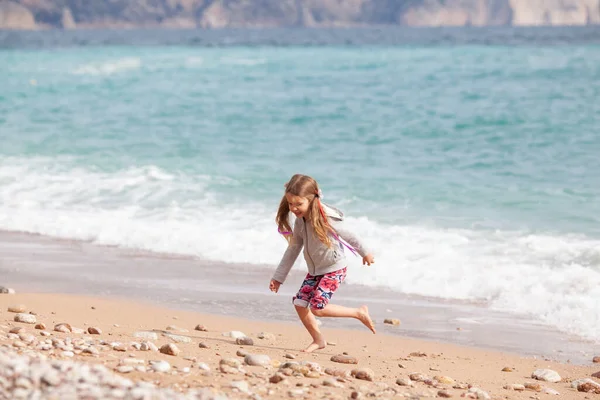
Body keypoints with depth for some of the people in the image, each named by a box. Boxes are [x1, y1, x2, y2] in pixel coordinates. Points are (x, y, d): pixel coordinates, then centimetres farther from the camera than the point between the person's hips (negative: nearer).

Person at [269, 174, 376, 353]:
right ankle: (318, 340, 16)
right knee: (299, 303, -2)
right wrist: (278, 277, 4)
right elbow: (293, 250, 3)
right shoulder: (300, 222, -5)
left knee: (317, 307, -19)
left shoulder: (327, 218, -26)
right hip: (314, 270, 7)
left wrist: (365, 254, 1)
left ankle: (359, 313, -3)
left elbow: (349, 236, -11)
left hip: (334, 269, -7)